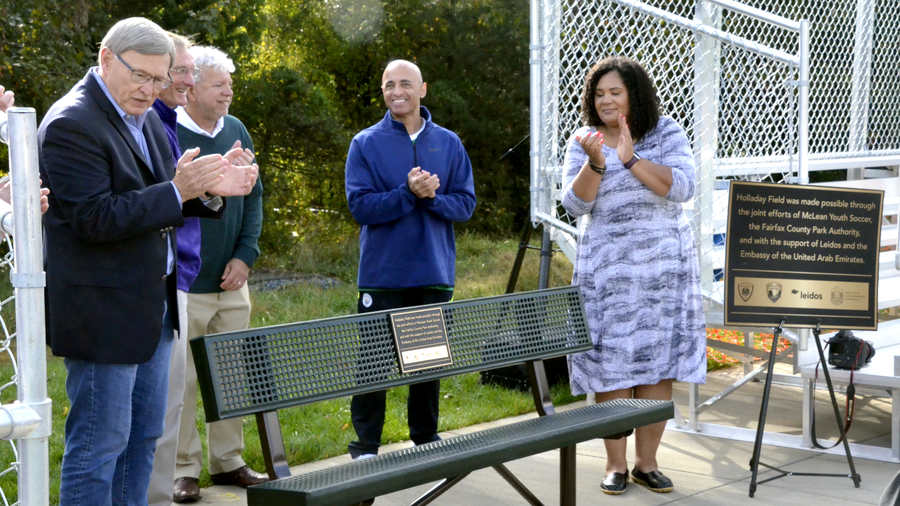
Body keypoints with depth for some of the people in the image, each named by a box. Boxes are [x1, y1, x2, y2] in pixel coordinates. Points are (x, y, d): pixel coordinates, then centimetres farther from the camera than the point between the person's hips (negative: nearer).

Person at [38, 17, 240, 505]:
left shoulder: (144, 117, 12)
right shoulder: (71, 123, -16)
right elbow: (96, 219, -23)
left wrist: (201, 188, -6)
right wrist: (176, 191, -25)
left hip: (153, 303, 9)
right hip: (104, 311, -9)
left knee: (143, 436, 17)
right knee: (99, 443, -2)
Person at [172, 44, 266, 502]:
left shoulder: (236, 131, 7)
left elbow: (253, 198, 11)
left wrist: (245, 255, 1)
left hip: (232, 282, 6)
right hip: (183, 287, -5)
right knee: (181, 379, 1)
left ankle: (228, 461, 24)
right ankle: (184, 469, 12)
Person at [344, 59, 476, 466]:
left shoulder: (448, 143, 7)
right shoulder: (366, 144, -1)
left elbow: (466, 203, 2)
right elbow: (360, 205, -10)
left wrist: (433, 197, -17)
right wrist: (409, 193, -21)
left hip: (434, 274, 3)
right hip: (382, 275, -3)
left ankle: (426, 440, 25)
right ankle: (366, 447, 10)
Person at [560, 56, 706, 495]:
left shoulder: (667, 134, 1)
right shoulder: (583, 142, 3)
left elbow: (682, 188, -13)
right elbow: (575, 204, -8)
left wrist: (631, 160, -22)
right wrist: (595, 163, -24)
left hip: (664, 266, 1)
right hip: (608, 270, 0)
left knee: (658, 365, 3)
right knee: (611, 366, -2)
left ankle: (646, 462, 14)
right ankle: (615, 465, 9)